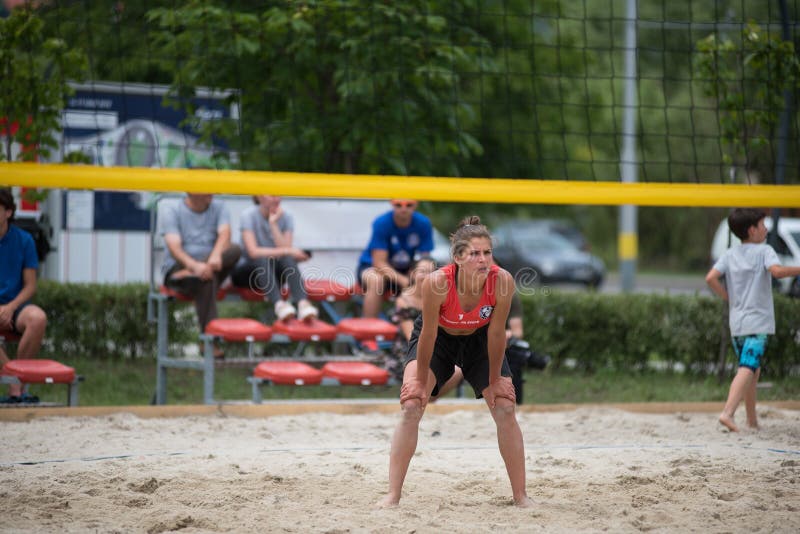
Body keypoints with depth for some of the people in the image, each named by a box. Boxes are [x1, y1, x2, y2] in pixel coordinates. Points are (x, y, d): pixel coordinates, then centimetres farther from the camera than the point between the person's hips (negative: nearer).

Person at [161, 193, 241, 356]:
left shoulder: (218, 207, 8)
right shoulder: (171, 211, -2)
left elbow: (225, 234, -11)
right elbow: (174, 248, -16)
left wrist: (216, 255, -35)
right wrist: (194, 265, -37)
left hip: (209, 264, 4)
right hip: (178, 268, -4)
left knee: (235, 250, -25)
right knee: (206, 278, -38)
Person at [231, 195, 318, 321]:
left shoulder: (286, 218, 0)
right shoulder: (249, 216, -11)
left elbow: (286, 251, -14)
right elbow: (253, 252, -23)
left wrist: (273, 224, -18)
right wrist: (287, 251, -26)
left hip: (274, 272, 3)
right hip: (248, 271, -3)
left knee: (288, 260, -30)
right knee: (263, 260, -36)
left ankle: (303, 303, -54)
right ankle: (279, 304, -59)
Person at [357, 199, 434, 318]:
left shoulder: (423, 224, -13)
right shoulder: (381, 223, -22)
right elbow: (379, 262, -25)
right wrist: (403, 280, -40)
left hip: (405, 270, 3)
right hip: (372, 266, -3)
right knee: (376, 280, -37)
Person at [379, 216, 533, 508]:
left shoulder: (502, 281, -33)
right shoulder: (437, 282, -38)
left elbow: (496, 334, -20)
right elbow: (428, 335, -26)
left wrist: (495, 380, -10)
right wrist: (421, 381, -15)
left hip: (479, 340, 2)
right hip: (438, 340, -2)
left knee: (505, 408, -5)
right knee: (411, 405, -15)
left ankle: (521, 495, 6)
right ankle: (393, 494, -8)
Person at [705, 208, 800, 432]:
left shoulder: (730, 254, 10)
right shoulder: (764, 251, -4)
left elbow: (711, 278, -3)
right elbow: (777, 271, -22)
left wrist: (728, 297, 10)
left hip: (736, 322, 6)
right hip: (758, 323, -6)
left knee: (752, 369, 20)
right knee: (747, 369, -16)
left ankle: (752, 420, 24)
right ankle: (728, 412, -33)